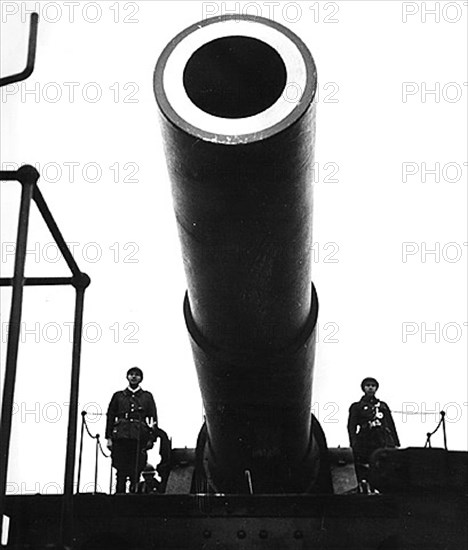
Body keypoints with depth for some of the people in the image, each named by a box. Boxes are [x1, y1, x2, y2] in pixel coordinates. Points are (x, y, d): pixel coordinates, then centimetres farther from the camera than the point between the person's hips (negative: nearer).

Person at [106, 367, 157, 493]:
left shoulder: (147, 397, 15)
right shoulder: (118, 396, 16)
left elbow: (153, 419, 11)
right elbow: (110, 417, 13)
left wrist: (151, 439, 1)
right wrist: (109, 438, 3)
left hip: (139, 439, 0)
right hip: (120, 437, 0)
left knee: (136, 472, -4)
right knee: (121, 472, -5)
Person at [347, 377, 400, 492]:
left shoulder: (383, 405, 22)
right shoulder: (356, 407, 12)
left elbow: (391, 425, 22)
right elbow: (351, 426, 4)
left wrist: (396, 443, 13)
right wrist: (354, 444, -10)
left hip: (384, 443, 2)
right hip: (365, 444, -2)